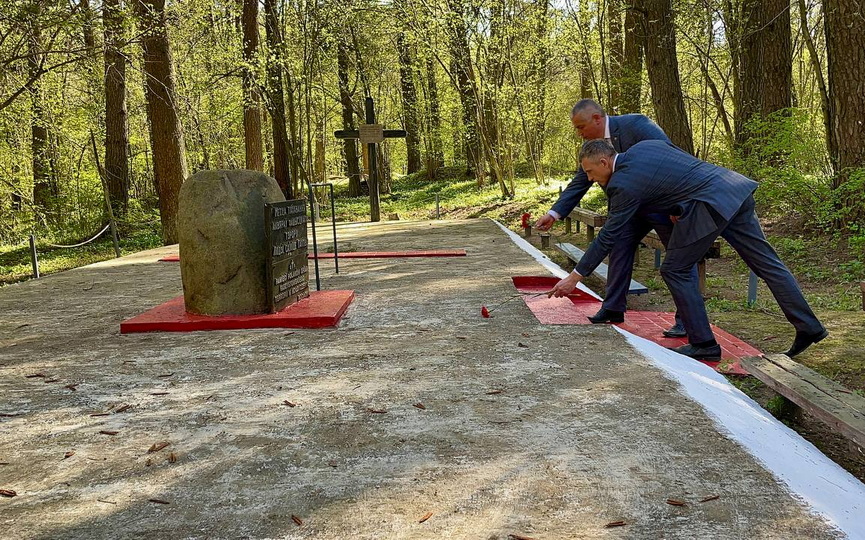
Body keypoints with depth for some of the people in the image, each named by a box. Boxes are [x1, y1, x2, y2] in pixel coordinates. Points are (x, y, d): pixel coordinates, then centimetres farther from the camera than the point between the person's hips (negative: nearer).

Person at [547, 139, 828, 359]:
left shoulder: (624, 184, -8)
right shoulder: (644, 146, 15)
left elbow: (607, 237, -5)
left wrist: (575, 276, 1)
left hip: (710, 206, -9)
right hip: (735, 188, 9)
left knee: (675, 270, 3)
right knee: (766, 262, 13)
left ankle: (703, 343, 8)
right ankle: (808, 327, 18)